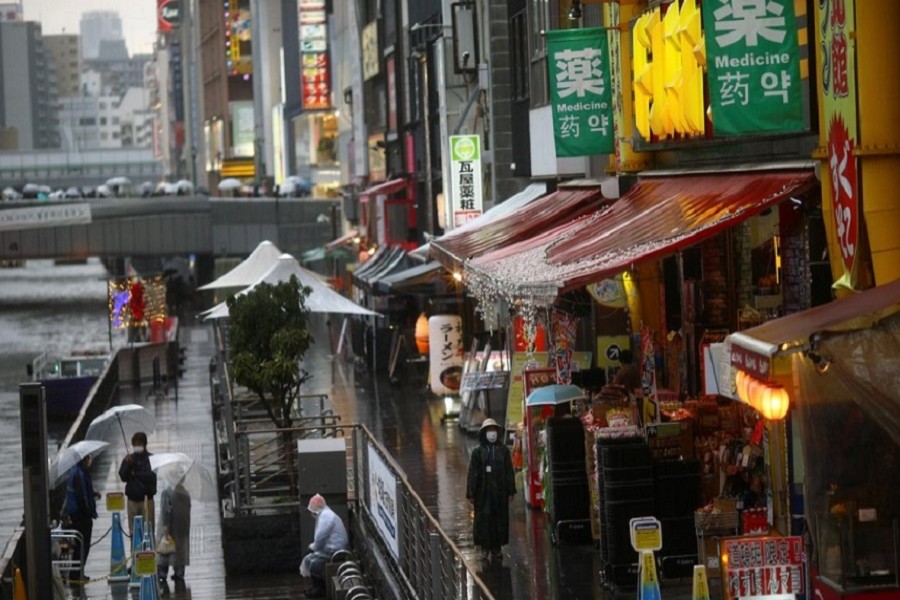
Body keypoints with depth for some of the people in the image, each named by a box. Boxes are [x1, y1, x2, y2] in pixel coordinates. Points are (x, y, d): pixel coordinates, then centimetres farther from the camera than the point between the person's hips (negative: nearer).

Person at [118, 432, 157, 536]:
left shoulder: (151, 459, -1)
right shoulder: (128, 459, 10)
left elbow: (152, 476, -9)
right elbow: (123, 477, 3)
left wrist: (136, 474, -2)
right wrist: (128, 464, -11)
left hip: (146, 498, -3)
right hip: (132, 499, 3)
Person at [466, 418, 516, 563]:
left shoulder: (503, 451, 5)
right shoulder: (478, 452, 0)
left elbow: (509, 472, 6)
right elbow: (472, 473, -3)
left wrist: (511, 491, 1)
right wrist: (471, 494, -7)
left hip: (500, 491, 2)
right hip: (483, 492, -2)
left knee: (500, 519, 4)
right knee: (484, 519, -3)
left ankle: (496, 548, 14)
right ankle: (485, 549, 4)